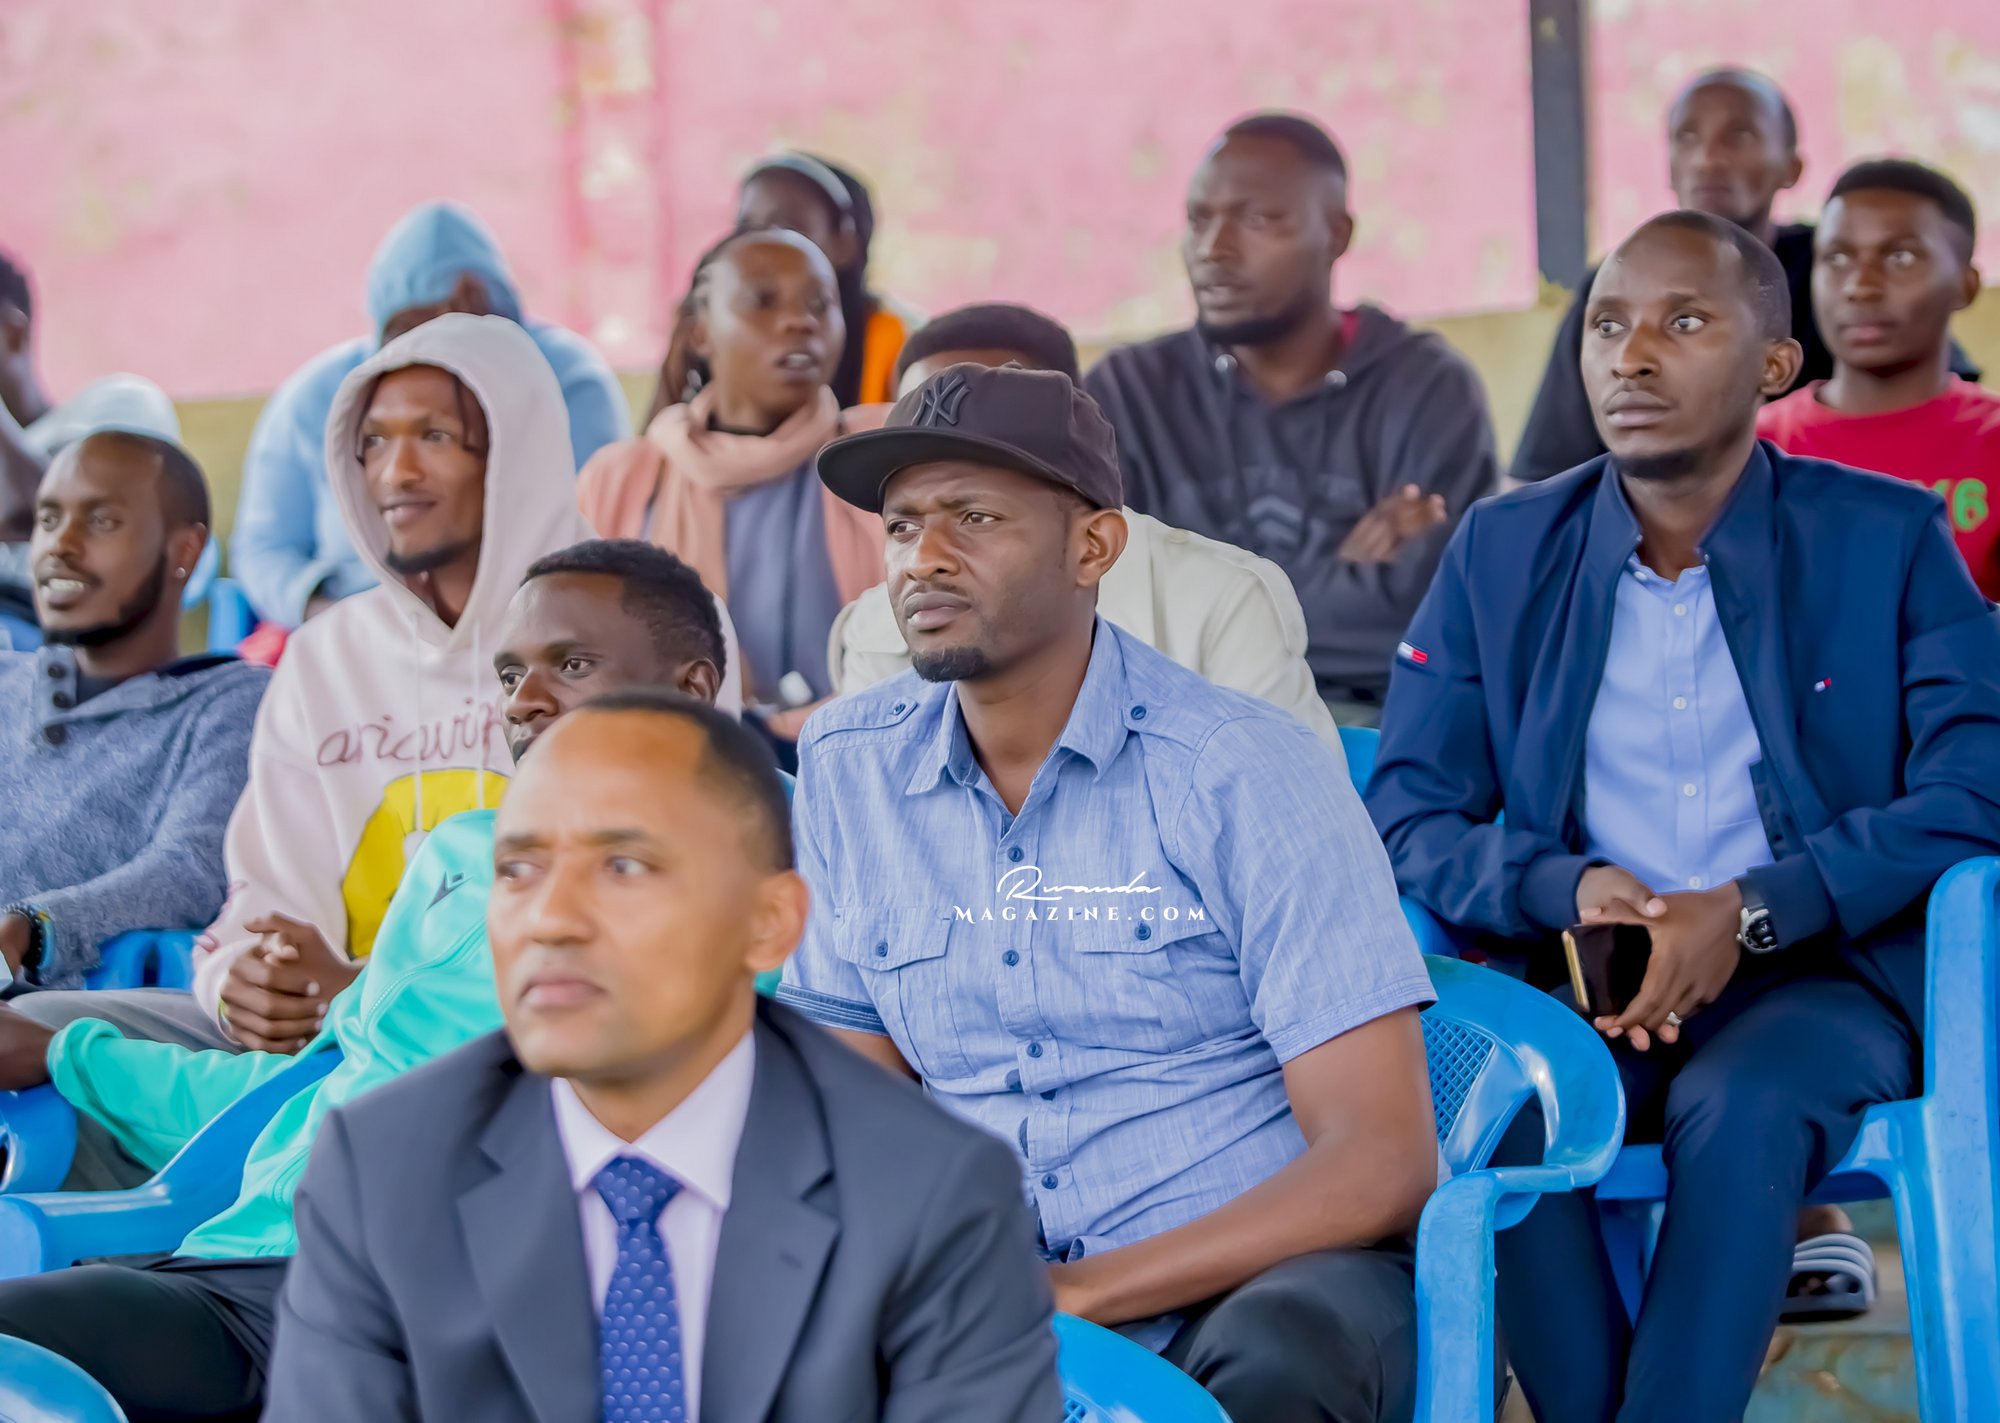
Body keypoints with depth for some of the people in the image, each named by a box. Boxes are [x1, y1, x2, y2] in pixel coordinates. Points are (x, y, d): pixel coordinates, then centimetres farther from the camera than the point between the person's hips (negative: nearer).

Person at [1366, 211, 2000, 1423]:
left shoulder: (1891, 540, 5)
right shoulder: (1501, 552, 12)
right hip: (1580, 996, 2)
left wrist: (1752, 913, -19)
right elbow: (1409, 816, 7)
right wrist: (1567, 890, -15)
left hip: (1819, 976, -2)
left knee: (1741, 1107, -36)